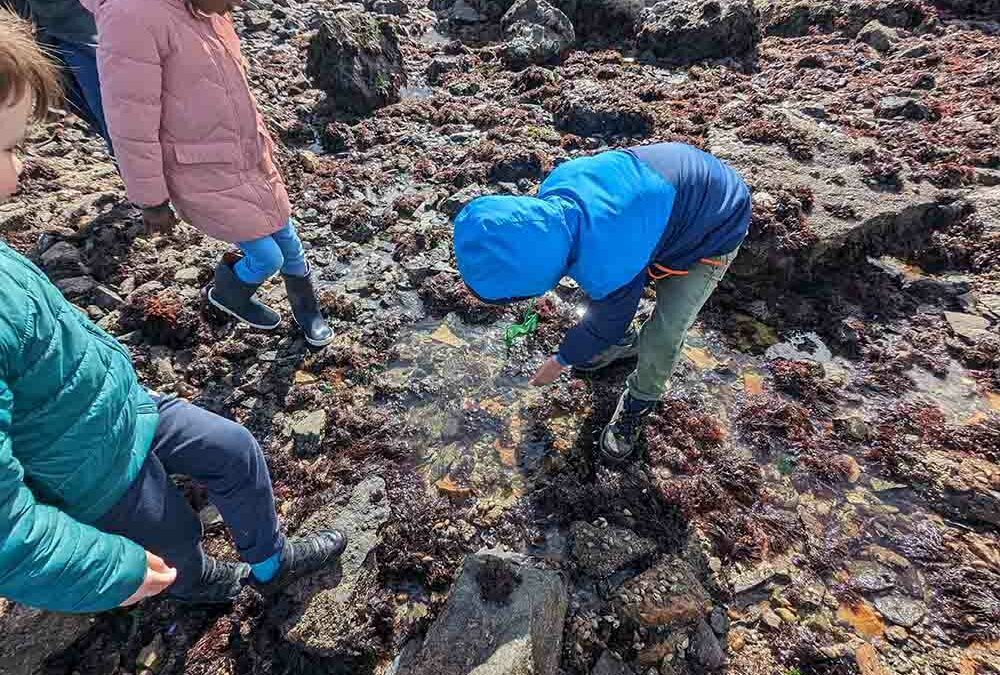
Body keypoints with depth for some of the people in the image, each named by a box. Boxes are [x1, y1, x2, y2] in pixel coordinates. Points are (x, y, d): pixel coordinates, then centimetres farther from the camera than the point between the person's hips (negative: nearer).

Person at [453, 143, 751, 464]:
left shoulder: (607, 268, -41)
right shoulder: (554, 187, -23)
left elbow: (606, 324, -18)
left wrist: (561, 360, 1)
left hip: (715, 230, -7)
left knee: (662, 338, -8)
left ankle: (641, 402, 21)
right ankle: (622, 342, 42)